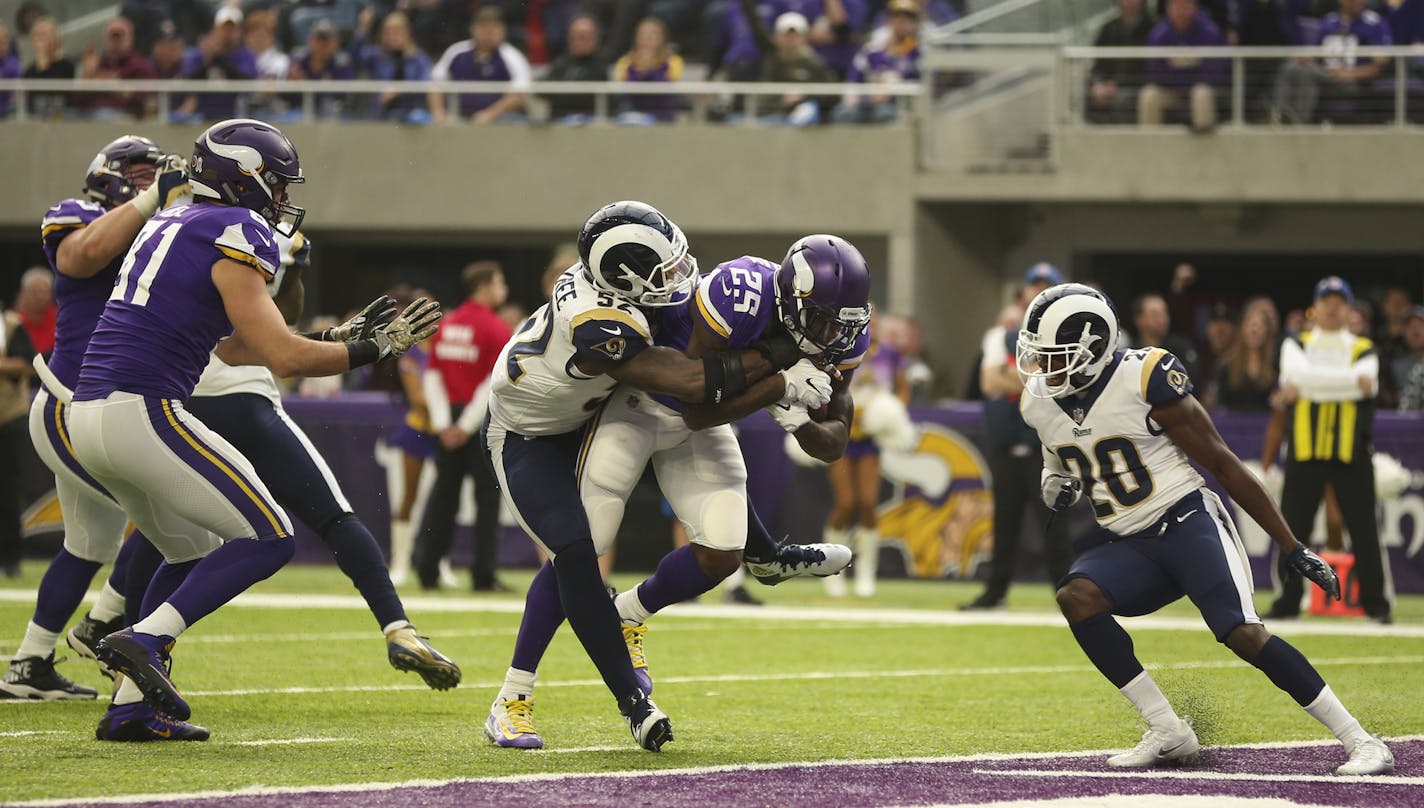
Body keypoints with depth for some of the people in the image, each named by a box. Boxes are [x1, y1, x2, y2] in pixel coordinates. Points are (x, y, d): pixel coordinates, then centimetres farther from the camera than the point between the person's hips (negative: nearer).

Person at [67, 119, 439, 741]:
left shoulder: (171, 223, 21)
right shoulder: (234, 235, -7)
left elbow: (234, 348, 28)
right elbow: (284, 359, -12)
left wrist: (332, 340, 29)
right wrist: (378, 348, 0)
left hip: (84, 414, 9)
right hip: (141, 413, -9)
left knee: (193, 552, 22)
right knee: (267, 539, -3)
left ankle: (132, 705, 13)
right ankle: (143, 640, -15)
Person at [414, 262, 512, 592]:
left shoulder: (446, 325, 10)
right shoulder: (496, 329, -9)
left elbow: (431, 376, 6)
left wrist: (443, 423, 2)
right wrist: (468, 425, -12)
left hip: (450, 421, 6)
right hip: (484, 422, -6)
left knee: (443, 493, 10)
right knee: (488, 494, 0)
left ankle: (428, 571, 9)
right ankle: (484, 574, -1)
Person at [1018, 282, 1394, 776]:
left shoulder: (1145, 380, -16)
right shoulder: (1041, 402, 2)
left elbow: (1222, 465, -11)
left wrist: (1293, 549, -8)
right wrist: (1057, 486, -3)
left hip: (1187, 523, -6)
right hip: (1127, 545, 6)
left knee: (1244, 634, -24)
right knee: (1075, 597, -23)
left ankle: (1360, 742, -14)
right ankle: (1167, 734, -14)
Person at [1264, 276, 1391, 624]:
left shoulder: (1363, 350, 8)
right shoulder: (1297, 345, 10)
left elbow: (1367, 385, -12)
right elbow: (1299, 374, -12)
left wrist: (1305, 387, -15)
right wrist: (1353, 380, -16)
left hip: (1351, 451, -1)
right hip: (1304, 448, 1)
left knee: (1364, 529, -5)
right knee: (1293, 528, 1)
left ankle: (1375, 602, 2)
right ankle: (1288, 601, 10)